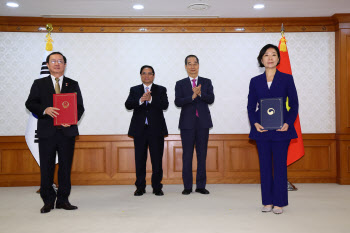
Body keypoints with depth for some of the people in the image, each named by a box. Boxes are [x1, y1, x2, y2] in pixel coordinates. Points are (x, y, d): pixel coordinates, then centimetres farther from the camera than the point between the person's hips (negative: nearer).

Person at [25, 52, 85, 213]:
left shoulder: (73, 85, 12)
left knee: (66, 167, 5)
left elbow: (80, 107, 7)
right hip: (46, 132, 0)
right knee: (46, 168, 3)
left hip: (67, 131, 1)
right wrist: (45, 110, -17)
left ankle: (63, 200, 16)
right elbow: (30, 103, 2)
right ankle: (48, 201, 15)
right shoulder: (39, 84, 11)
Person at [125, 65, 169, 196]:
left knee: (157, 159, 2)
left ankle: (157, 187, 12)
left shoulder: (161, 90, 8)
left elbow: (165, 105, -8)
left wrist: (151, 99, -20)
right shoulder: (134, 90, 11)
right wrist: (140, 100, -21)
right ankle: (140, 188, 14)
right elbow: (128, 105, -4)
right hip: (139, 129, 1)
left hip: (156, 129, -1)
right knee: (140, 159, 5)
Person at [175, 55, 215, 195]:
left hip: (203, 122, 1)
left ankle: (201, 186, 13)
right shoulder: (180, 84, 7)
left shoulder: (206, 82, 11)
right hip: (187, 123, -1)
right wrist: (192, 96, -20)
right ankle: (187, 186, 9)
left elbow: (211, 99, -4)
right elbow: (177, 102, -7)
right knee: (187, 155, 1)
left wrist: (200, 93, -21)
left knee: (202, 154, 4)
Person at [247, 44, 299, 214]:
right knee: (265, 165, 7)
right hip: (262, 129, 2)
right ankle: (267, 202, 18)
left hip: (281, 129, -2)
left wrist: (288, 123, -11)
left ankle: (279, 202, 13)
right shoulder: (255, 81, 8)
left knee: (280, 165, 1)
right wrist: (255, 123, -8)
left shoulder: (287, 79, 3)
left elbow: (294, 104, 3)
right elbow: (251, 106, 8)